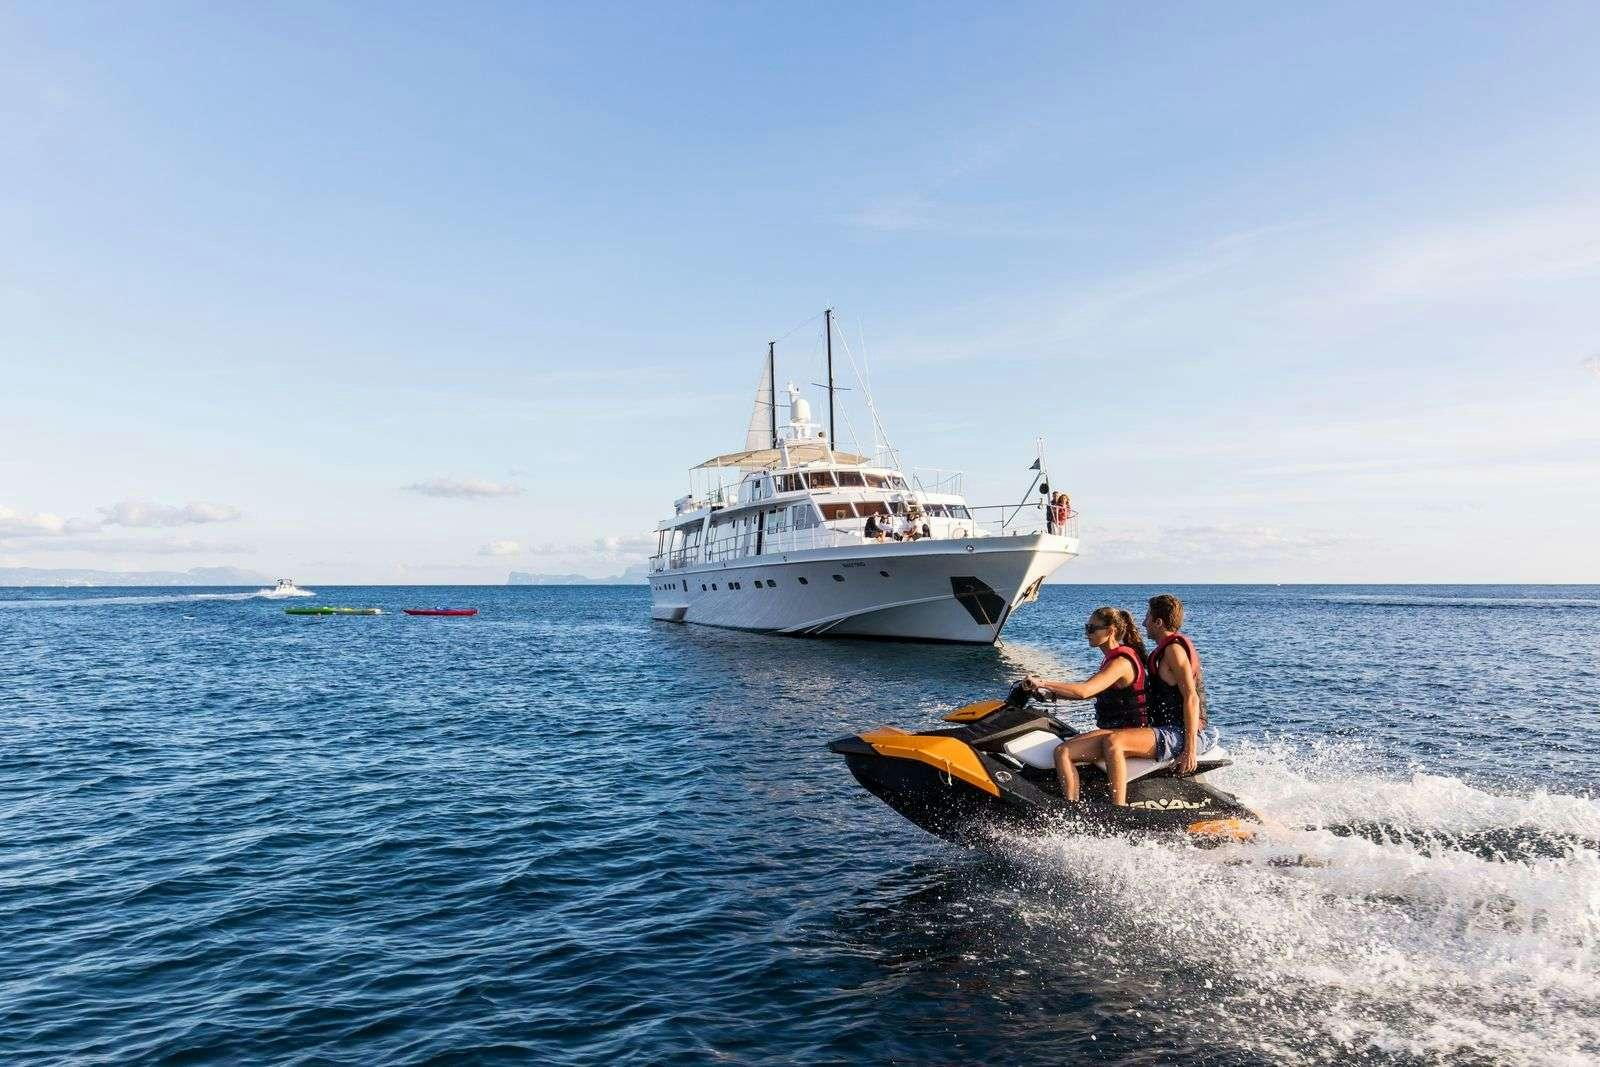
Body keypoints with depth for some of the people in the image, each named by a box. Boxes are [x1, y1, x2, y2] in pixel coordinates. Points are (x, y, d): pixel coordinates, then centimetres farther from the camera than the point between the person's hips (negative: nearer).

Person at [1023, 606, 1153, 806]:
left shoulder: (1121, 661, -16)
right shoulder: (1113, 658, 16)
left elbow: (1084, 691, -28)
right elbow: (1093, 692, 25)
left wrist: (1043, 683, -23)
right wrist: (1051, 694, 14)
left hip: (1137, 732, -9)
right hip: (1114, 731, 9)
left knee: (1112, 741, -41)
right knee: (1063, 752, -13)